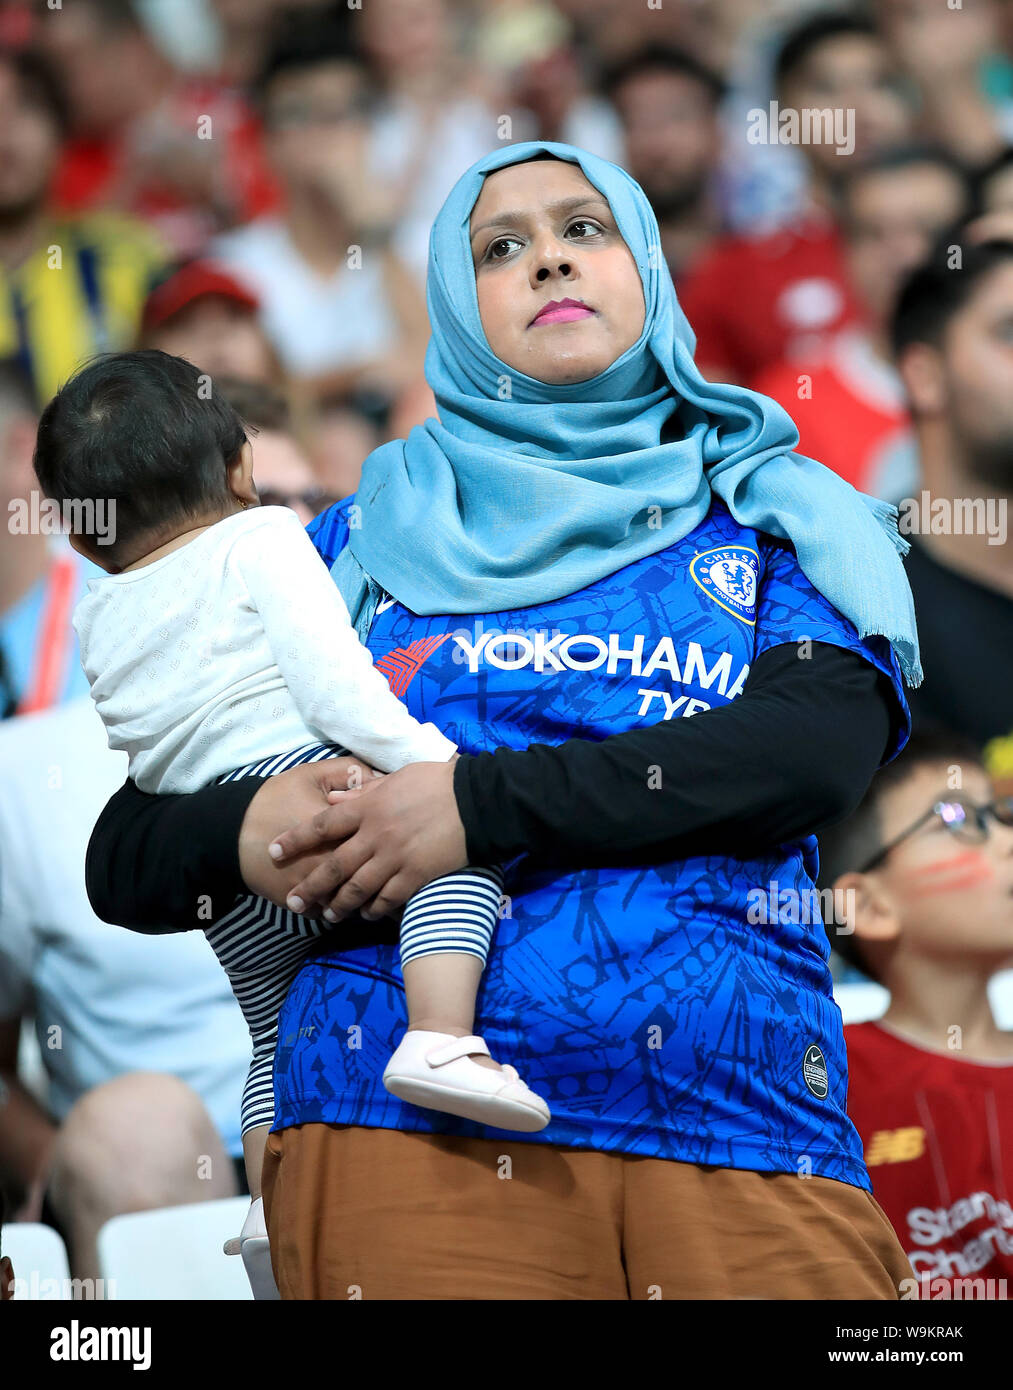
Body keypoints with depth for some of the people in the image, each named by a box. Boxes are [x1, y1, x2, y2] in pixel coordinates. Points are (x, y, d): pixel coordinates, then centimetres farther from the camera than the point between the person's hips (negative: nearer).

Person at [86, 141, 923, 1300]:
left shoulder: (777, 519, 17)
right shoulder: (377, 538, 19)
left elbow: (823, 741, -5)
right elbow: (126, 855, 17)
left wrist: (486, 805, -14)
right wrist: (242, 836, -8)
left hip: (740, 1139, 0)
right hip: (410, 1146, 0)